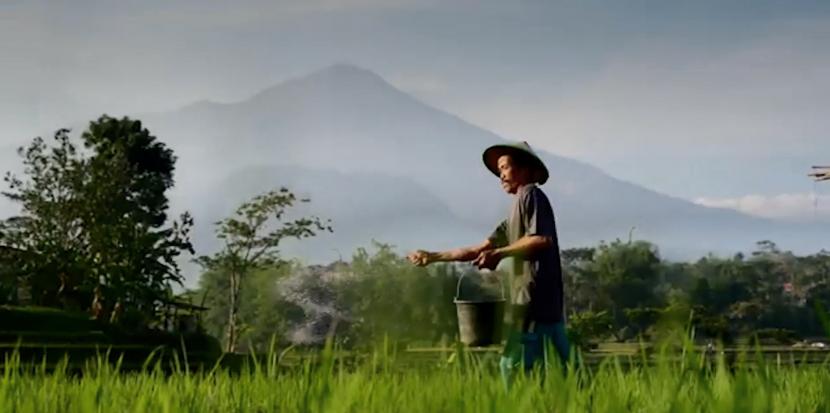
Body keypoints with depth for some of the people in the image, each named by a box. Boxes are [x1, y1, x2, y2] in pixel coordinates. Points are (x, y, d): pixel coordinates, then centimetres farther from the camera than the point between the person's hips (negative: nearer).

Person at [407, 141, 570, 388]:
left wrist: (499, 253, -12)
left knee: (514, 364, -10)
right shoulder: (515, 214, 25)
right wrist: (434, 257, 23)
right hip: (543, 303, 9)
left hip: (535, 298, -9)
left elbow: (542, 239, -17)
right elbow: (478, 250, 25)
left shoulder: (530, 194, -2)